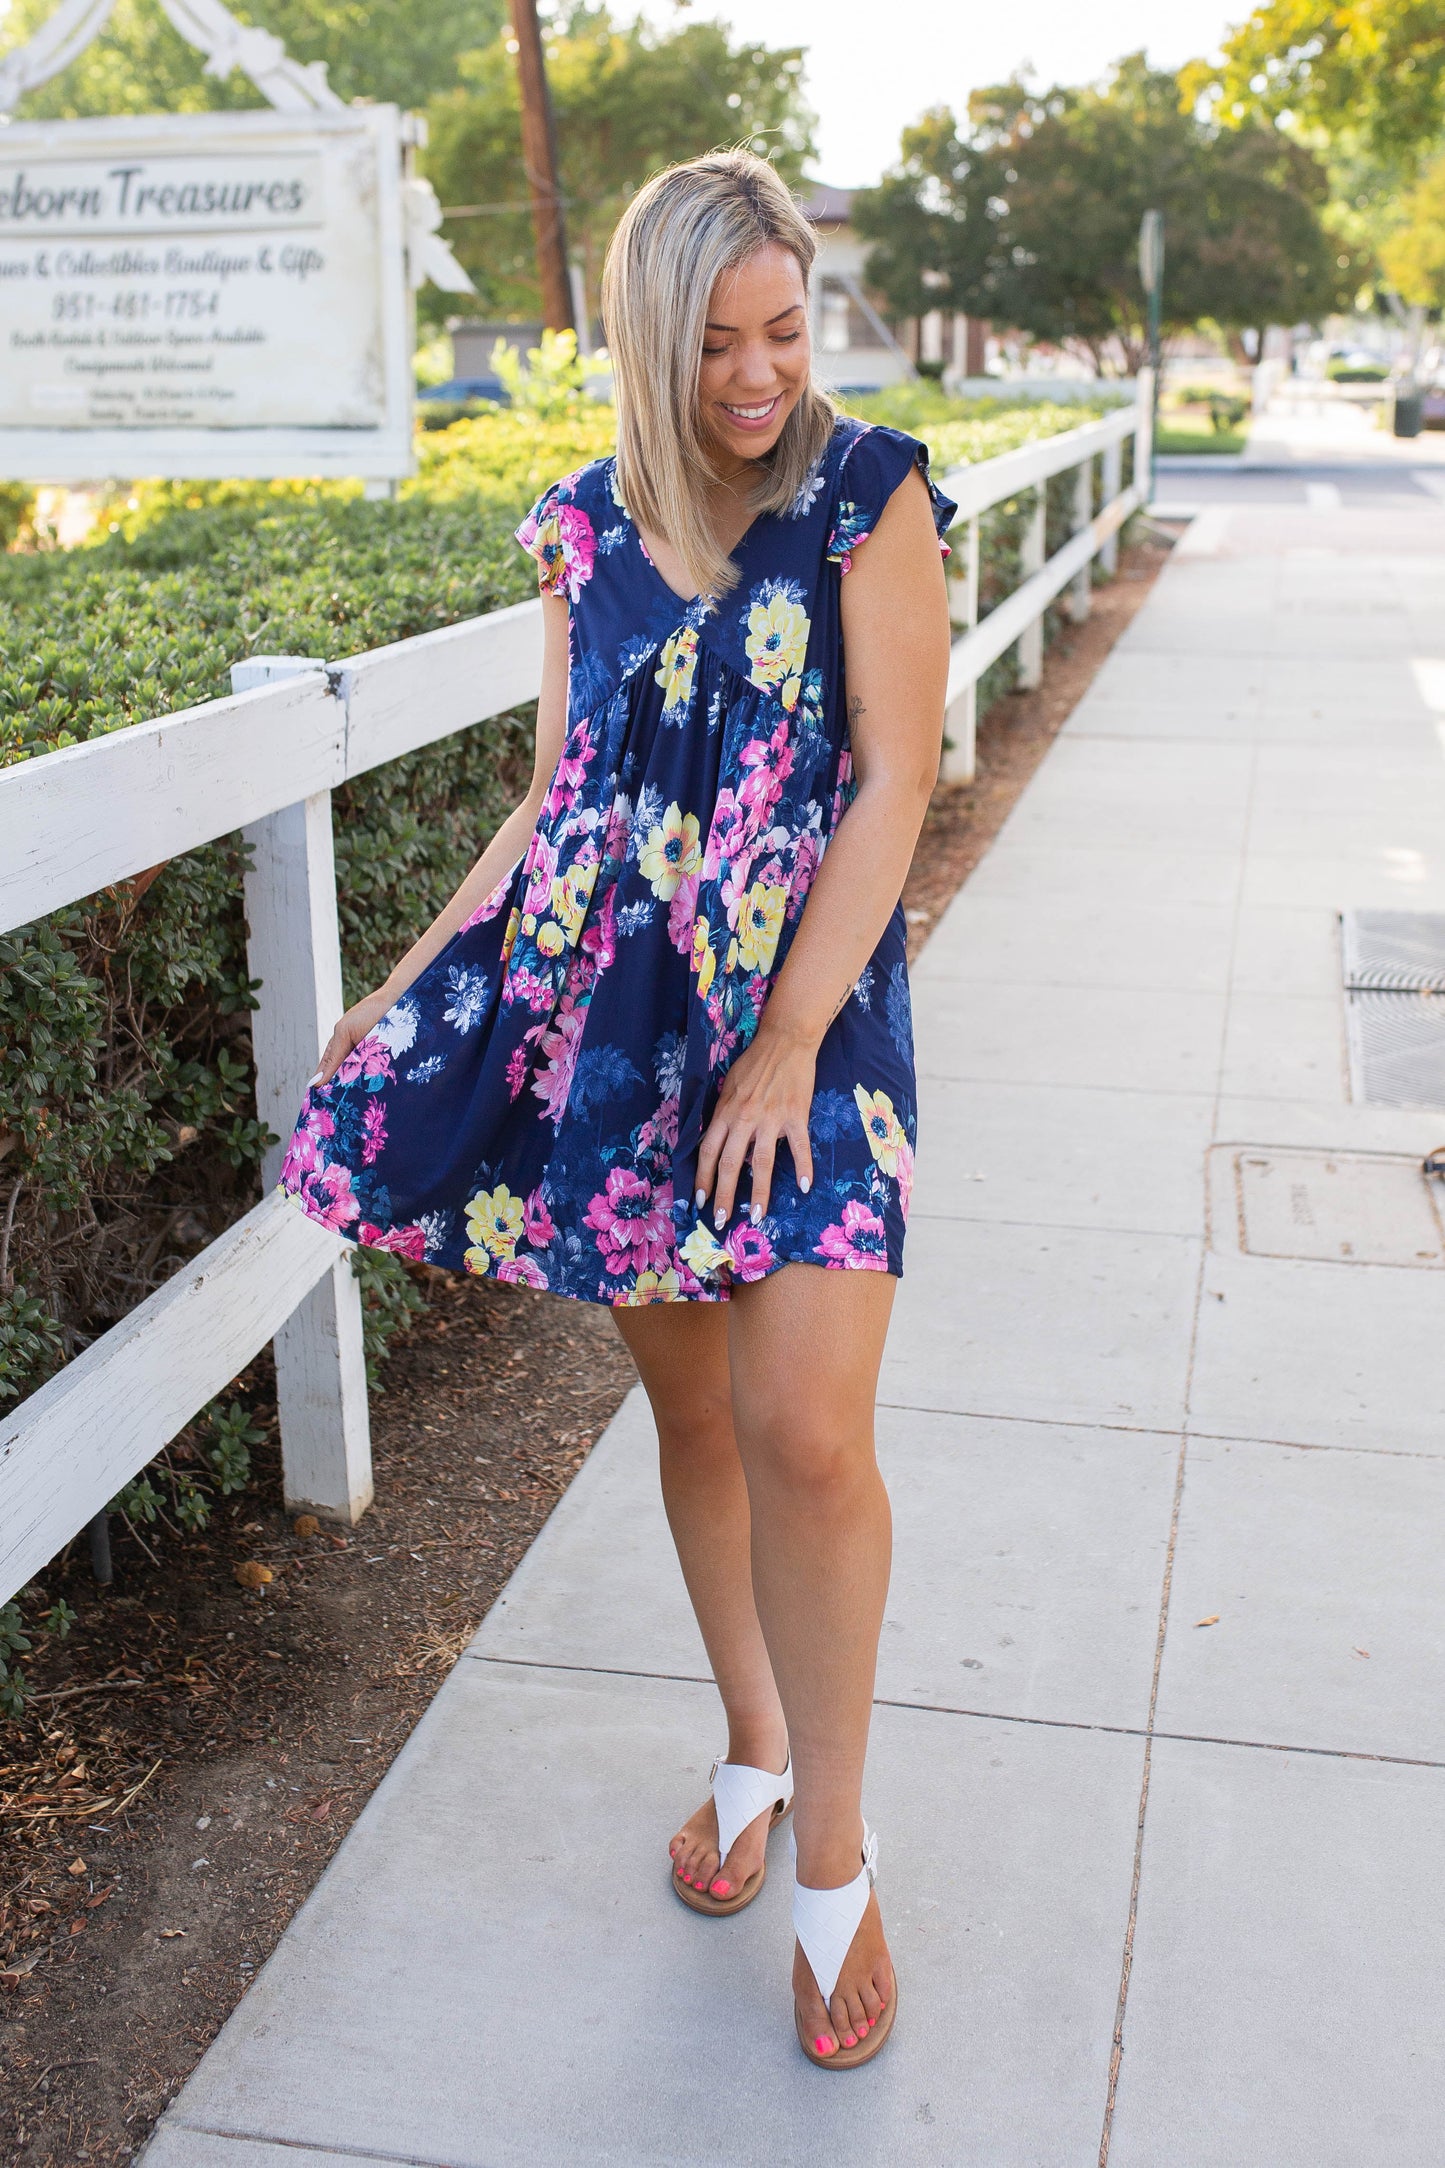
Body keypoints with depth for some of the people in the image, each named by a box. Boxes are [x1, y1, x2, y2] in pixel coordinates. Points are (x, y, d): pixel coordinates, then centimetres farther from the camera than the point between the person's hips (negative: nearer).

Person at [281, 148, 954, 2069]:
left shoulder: (867, 493, -2)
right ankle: (752, 1747, 34)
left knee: (803, 1426, -14)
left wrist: (789, 1040, -15)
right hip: (608, 1004, 4)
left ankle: (834, 1849, 7)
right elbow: (556, 804, 15)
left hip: (803, 999, -4)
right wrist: (412, 989, 11)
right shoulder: (590, 530, 8)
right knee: (689, 1405, 12)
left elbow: (894, 782, -8)